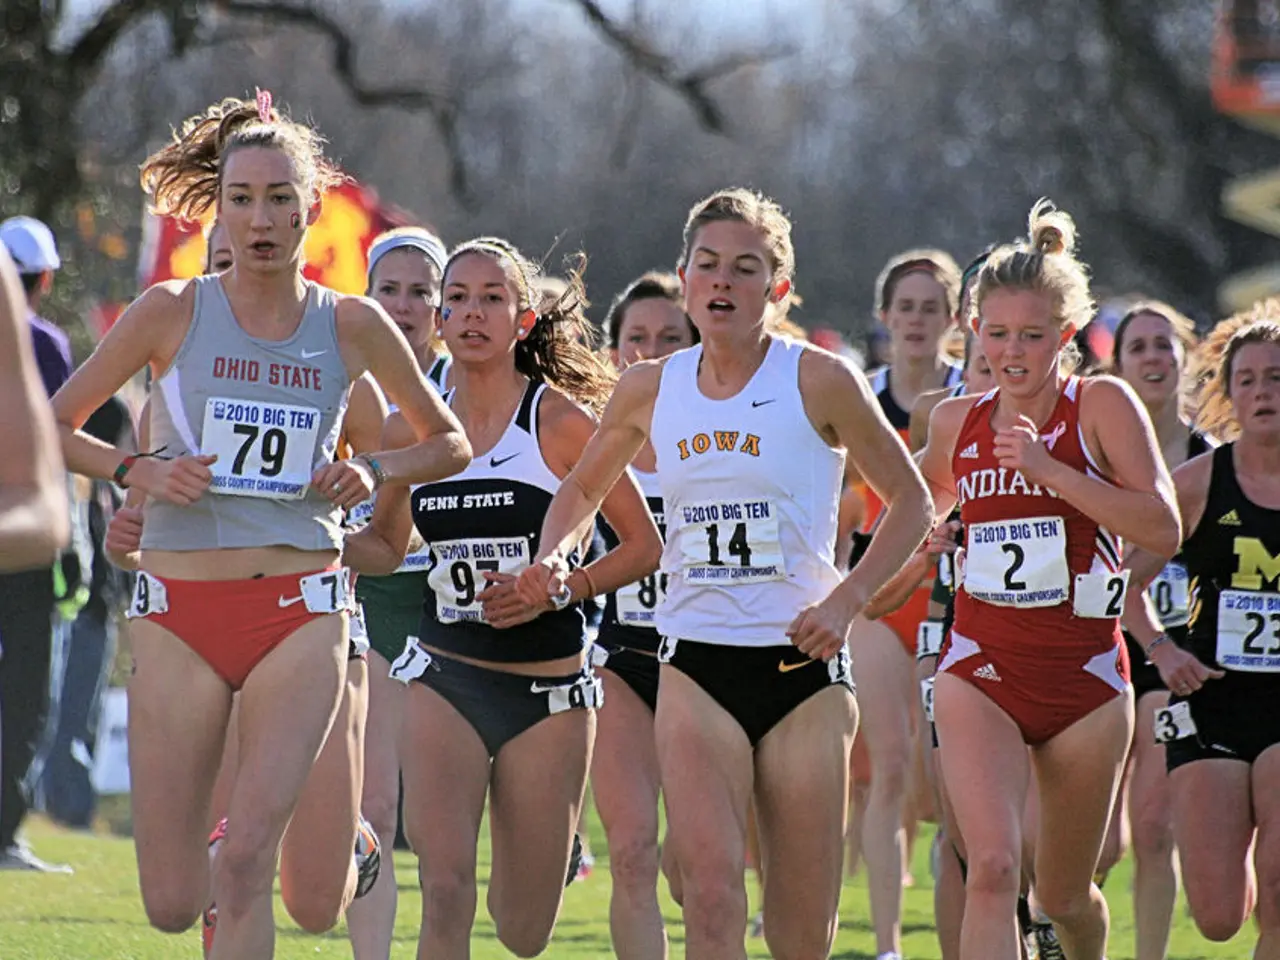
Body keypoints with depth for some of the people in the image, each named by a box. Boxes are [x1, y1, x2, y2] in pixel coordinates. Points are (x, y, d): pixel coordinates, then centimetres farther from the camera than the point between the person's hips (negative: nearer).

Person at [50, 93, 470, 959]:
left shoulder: (352, 326, 4)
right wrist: (136, 469, -9)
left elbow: (450, 443, 17)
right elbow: (53, 426, 8)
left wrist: (373, 472, -2)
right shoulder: (172, 312, 1)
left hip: (300, 611, 0)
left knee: (247, 866, -18)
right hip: (178, 612, 0)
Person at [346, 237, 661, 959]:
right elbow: (386, 546, 17)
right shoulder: (413, 428, 3)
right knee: (445, 890, -19)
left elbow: (645, 545, -3)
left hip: (547, 683, -2)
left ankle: (551, 845, 42)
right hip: (446, 678, 2)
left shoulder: (560, 423, -7)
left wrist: (555, 591, -16)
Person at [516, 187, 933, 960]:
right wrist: (555, 554, 3)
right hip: (695, 664, 2)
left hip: (803, 663, -2)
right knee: (711, 892, -18)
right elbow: (584, 488, 24)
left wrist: (846, 601, -9)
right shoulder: (650, 389, 6)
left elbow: (911, 503, 3)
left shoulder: (820, 381, -4)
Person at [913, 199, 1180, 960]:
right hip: (981, 670, 1)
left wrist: (1049, 470, -23)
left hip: (1085, 676, -1)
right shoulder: (957, 422, 5)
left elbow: (1163, 531, -18)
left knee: (1064, 895, 13)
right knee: (993, 868, -21)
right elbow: (922, 508, 27)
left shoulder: (1103, 406, -5)